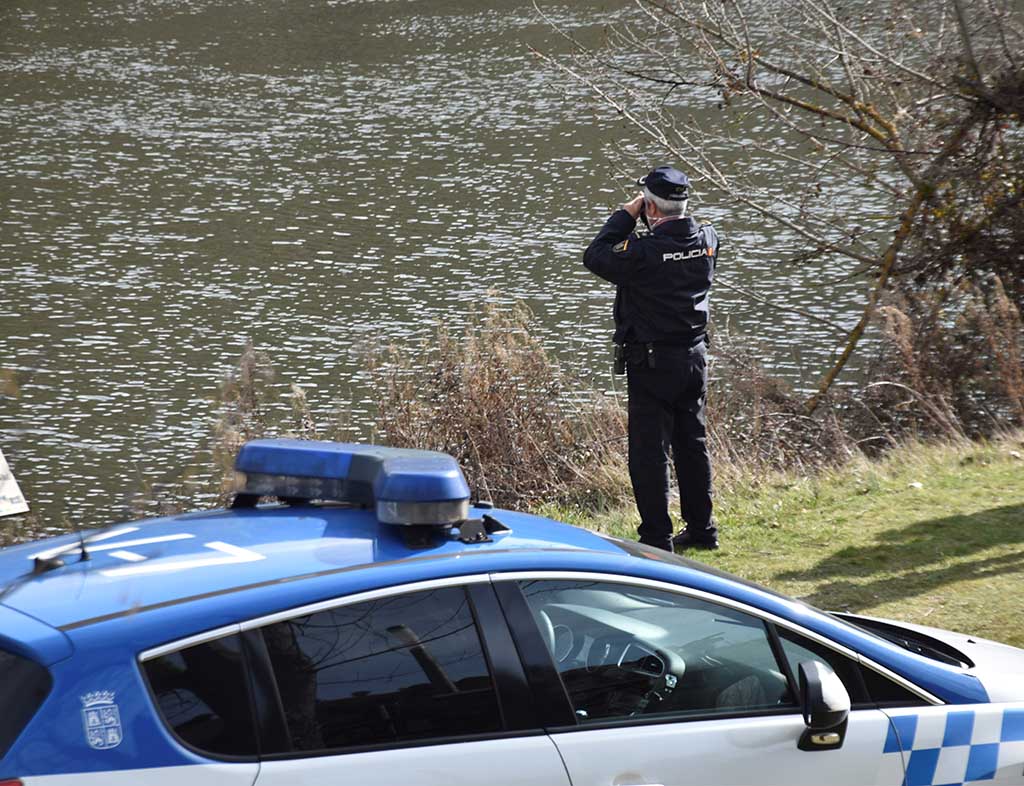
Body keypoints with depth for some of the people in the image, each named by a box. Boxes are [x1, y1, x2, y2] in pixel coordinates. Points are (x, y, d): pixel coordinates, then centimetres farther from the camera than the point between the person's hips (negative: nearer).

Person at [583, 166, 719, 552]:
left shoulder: (644, 252, -22)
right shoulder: (707, 240, -2)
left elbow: (595, 256, -9)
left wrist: (625, 215, -4)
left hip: (652, 363, -7)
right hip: (695, 357, 7)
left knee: (649, 451, 0)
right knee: (692, 444, 17)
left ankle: (657, 538, 1)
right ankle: (702, 529, 25)